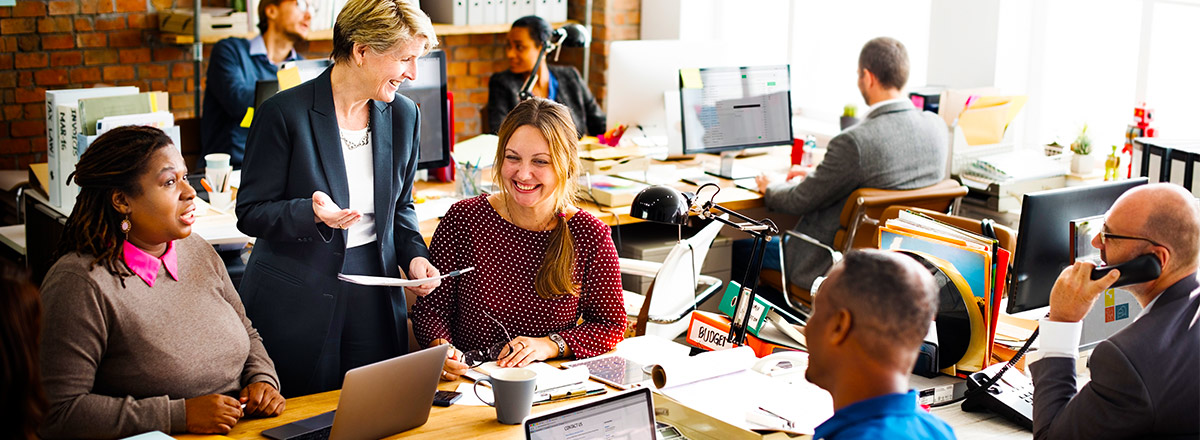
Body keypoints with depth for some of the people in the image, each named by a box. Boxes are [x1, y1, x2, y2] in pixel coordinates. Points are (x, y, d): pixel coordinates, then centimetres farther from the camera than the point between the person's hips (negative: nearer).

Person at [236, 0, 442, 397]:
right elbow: (250, 213, -9)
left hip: (374, 298, 4)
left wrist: (414, 255, -2)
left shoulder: (404, 115, 4)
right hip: (296, 300, -4)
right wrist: (312, 213, -27)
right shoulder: (285, 113, -12)